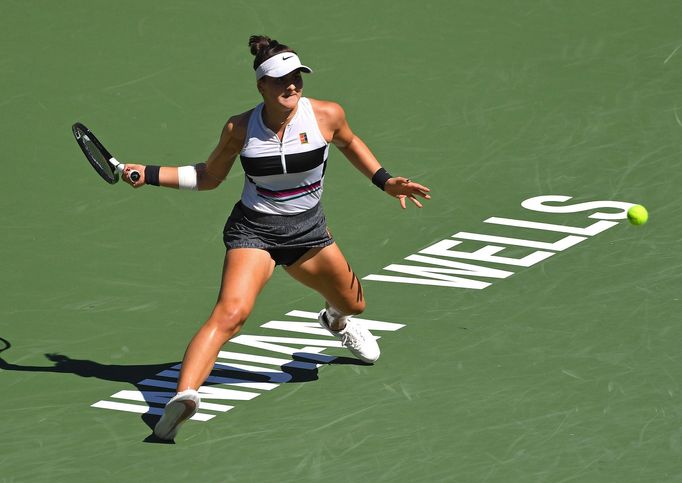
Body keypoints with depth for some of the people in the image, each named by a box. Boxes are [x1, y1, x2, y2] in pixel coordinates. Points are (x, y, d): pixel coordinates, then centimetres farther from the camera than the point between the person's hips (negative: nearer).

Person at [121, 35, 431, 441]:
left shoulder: (327, 115, -12)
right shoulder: (240, 129, -12)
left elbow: (350, 143, 13)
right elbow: (209, 176, 5)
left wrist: (385, 181, 6)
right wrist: (149, 174, -3)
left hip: (308, 231, 3)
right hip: (254, 231, -3)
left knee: (352, 303, 22)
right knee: (231, 313, -28)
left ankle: (336, 319, 63)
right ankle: (185, 395, -40)